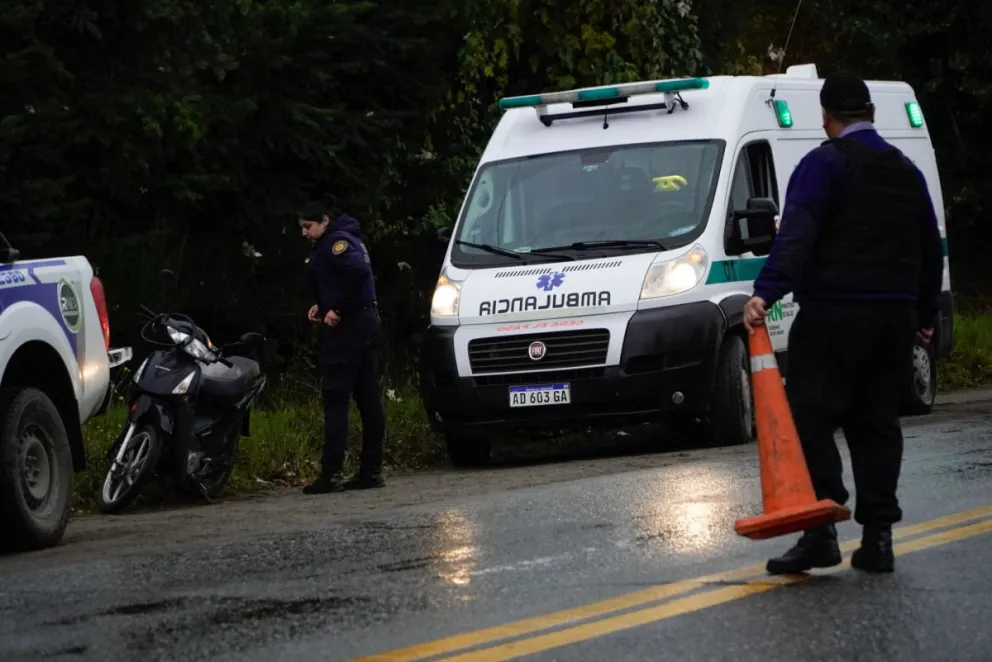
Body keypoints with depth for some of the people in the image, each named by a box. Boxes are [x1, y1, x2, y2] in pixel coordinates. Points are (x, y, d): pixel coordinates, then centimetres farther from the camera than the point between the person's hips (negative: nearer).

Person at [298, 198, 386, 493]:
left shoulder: (335, 242, -12)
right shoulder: (347, 238, 18)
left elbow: (357, 270, -28)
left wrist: (337, 310, -21)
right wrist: (323, 306, 9)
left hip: (346, 326, -11)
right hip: (365, 322, 11)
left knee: (335, 399, -10)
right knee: (368, 398, 9)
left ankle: (332, 473, -14)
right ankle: (371, 470, 12)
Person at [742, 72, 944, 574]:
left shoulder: (824, 164, -6)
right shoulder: (906, 171, 17)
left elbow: (796, 235, -20)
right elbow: (930, 249, 24)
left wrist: (766, 292, -29)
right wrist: (925, 315, 33)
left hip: (833, 315, -7)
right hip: (895, 316, 7)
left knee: (810, 419, -7)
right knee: (877, 424, 10)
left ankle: (820, 529, -18)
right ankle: (877, 537, 7)